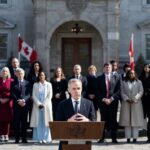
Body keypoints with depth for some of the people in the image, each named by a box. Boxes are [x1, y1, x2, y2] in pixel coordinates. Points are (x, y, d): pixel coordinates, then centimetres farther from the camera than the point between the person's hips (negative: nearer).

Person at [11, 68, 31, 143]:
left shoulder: (27, 83, 10)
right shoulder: (13, 83, 9)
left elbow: (29, 94, 3)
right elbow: (12, 94, 1)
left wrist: (24, 100, -14)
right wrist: (18, 101, -11)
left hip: (25, 104, 1)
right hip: (16, 104, 0)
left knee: (24, 121, 1)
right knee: (16, 121, -1)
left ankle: (24, 138, 4)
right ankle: (17, 138, 3)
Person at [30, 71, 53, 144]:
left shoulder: (48, 84, 6)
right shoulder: (35, 85, 8)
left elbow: (50, 95, 1)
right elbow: (34, 95, 2)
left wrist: (44, 104, -9)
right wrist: (39, 104, -9)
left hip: (46, 105, 0)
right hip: (37, 105, 0)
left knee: (46, 121, -3)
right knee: (38, 122, -3)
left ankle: (45, 138, -1)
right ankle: (39, 138, -2)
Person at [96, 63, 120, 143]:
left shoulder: (116, 78, 8)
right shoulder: (99, 78, 7)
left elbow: (118, 90, 2)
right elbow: (98, 91, 3)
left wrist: (111, 98, -9)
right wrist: (103, 99, -10)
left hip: (113, 101, 0)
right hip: (102, 102, 0)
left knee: (113, 120, 2)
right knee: (103, 120, 2)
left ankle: (114, 138, 7)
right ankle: (102, 137, 6)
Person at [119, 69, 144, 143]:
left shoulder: (139, 82, 7)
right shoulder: (124, 83, 11)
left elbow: (141, 92, 0)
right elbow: (122, 92, 5)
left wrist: (134, 99, -12)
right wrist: (127, 99, -10)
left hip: (136, 103, -1)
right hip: (126, 103, 1)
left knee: (136, 120, -4)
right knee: (127, 120, -3)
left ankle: (135, 137, -2)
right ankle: (128, 137, -1)